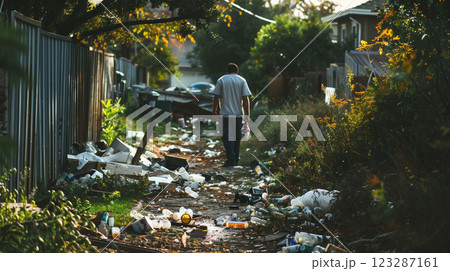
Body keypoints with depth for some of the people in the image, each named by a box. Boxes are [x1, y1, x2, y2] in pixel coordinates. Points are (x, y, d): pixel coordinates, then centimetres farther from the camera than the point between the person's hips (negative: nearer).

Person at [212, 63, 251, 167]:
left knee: (227, 137, -3)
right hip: (238, 114, 2)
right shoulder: (242, 80, 3)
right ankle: (236, 160, 22)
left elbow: (216, 98, -1)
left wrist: (214, 111, 11)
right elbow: (245, 99, -3)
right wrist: (247, 114, -1)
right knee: (237, 137, 14)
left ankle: (231, 159, -15)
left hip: (225, 114, -2)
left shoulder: (221, 80, 1)